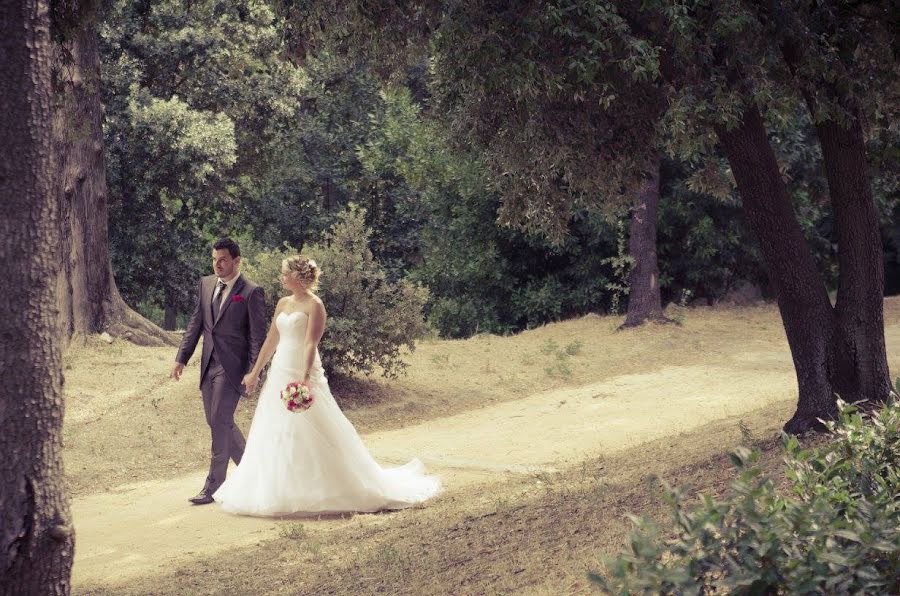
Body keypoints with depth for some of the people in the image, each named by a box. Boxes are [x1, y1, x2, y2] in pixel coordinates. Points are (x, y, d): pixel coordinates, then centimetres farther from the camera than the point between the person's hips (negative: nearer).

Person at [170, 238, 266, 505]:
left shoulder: (252, 292, -8)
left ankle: (213, 486, -3)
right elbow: (195, 323, 14)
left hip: (232, 366, -7)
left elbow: (257, 335, -8)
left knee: (220, 422, -9)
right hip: (208, 365, 7)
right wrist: (181, 358, 8)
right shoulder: (206, 284, 10)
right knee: (217, 422, 12)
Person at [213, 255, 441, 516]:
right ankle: (282, 493, 16)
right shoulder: (283, 303, 12)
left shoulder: (314, 305, -10)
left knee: (311, 437, -5)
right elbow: (271, 341, 17)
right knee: (275, 436, 8)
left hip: (302, 375, -8)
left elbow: (311, 345, -19)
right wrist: (255, 373, 18)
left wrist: (305, 378, -28)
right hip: (279, 375, 8)